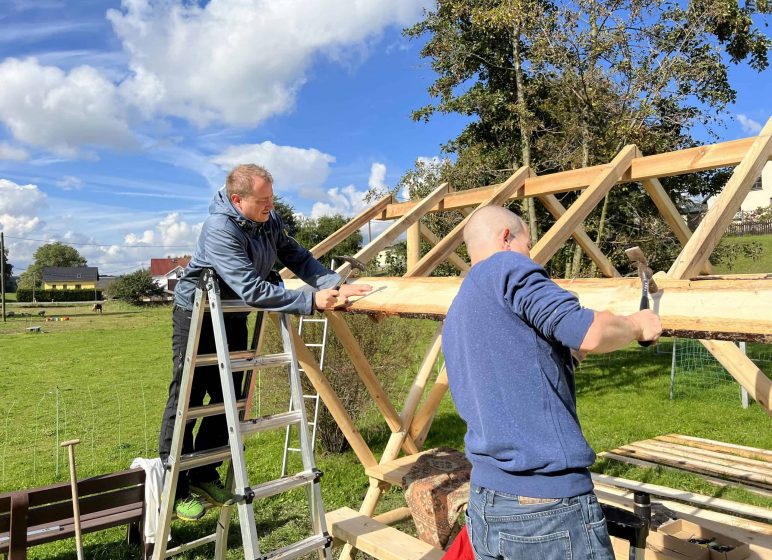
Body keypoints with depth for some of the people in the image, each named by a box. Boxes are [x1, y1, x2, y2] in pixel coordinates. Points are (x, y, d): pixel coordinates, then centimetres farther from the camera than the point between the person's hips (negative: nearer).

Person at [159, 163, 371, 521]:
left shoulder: (269, 221, -6)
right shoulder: (220, 229, -31)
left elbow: (298, 258, -5)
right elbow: (252, 289, -37)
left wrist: (337, 286, -20)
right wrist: (311, 301, -37)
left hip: (233, 317, 8)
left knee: (227, 400, 11)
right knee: (186, 402, -1)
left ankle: (204, 476, 26)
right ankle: (175, 490, 13)